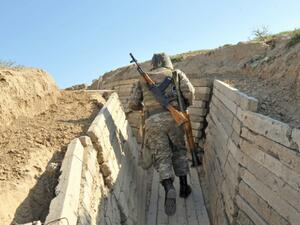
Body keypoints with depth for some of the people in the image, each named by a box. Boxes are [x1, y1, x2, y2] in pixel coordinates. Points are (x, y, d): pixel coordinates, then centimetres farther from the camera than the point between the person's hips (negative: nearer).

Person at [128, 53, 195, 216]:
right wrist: (187, 105, 19)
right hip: (173, 117, 0)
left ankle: (169, 189, -19)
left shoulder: (143, 79, 21)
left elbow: (133, 104, 16)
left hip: (153, 121, 0)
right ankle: (184, 186, 21)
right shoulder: (176, 73, 17)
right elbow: (189, 91, -1)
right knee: (179, 151, 20)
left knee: (162, 157, 3)